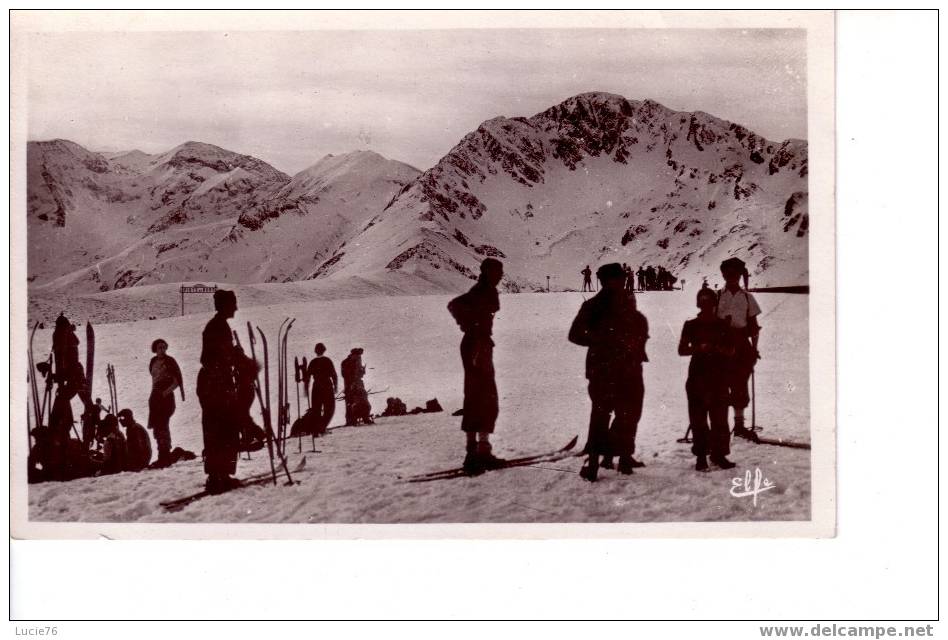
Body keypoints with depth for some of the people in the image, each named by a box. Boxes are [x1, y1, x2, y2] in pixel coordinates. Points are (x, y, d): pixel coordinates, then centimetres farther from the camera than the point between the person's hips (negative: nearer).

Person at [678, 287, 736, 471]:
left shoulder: (722, 325, 11)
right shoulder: (691, 325, 7)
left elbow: (731, 351, 11)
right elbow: (681, 350, 5)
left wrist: (717, 349, -9)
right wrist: (698, 348, -12)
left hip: (718, 375, 1)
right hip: (697, 376, -1)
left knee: (719, 417, -2)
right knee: (698, 418, -2)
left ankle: (719, 454, 5)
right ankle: (701, 456, 3)